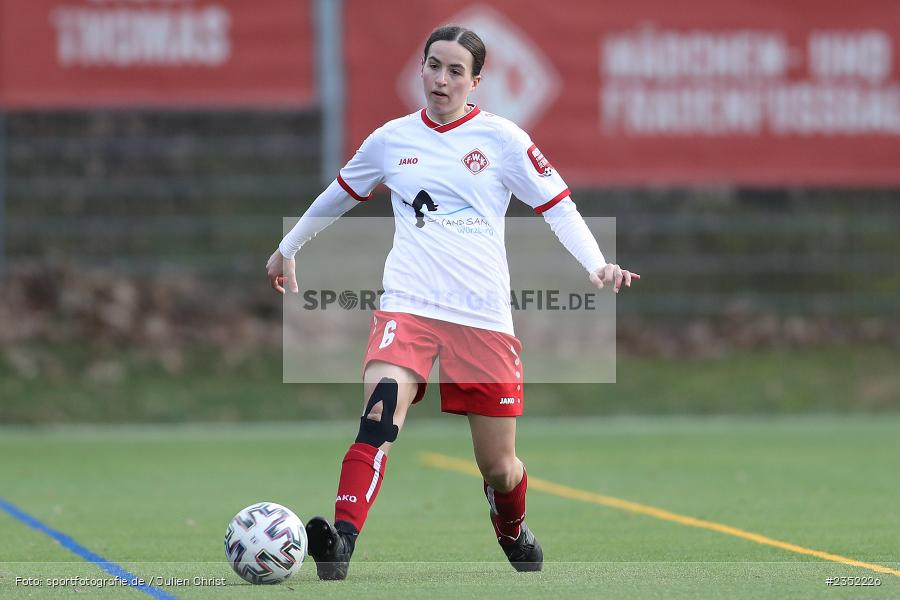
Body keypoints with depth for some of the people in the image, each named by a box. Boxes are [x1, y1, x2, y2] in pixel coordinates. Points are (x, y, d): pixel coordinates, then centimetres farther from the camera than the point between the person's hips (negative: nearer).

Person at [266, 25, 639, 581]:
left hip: (484, 316, 0)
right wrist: (288, 249, 37)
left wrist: (596, 264, -14)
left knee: (498, 464, 6)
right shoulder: (391, 139, 9)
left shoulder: (503, 138, 2)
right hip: (407, 305, 0)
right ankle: (341, 540, -41)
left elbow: (559, 206, 2)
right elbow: (338, 194, 27)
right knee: (382, 403, -30)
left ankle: (512, 528, 42)